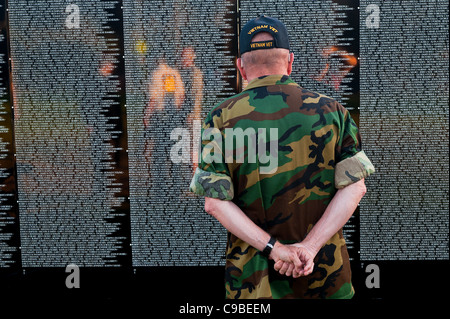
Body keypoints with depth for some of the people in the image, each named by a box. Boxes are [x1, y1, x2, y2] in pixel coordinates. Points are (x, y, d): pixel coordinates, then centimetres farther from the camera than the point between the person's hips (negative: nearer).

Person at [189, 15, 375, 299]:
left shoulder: (222, 118, -7)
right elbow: (355, 187, -9)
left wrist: (274, 247, -14)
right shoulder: (331, 110, -3)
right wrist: (310, 245, -15)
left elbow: (215, 201, -12)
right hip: (327, 268, 1)